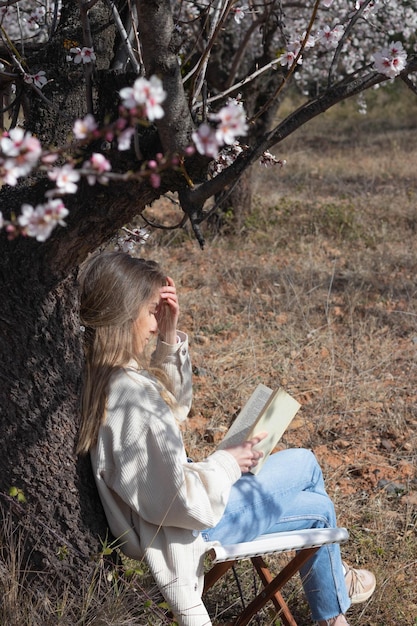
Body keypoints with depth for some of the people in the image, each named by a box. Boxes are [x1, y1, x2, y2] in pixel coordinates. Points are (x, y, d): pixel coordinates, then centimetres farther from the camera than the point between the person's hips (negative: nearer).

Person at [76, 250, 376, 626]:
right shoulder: (132, 402, -38)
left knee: (305, 462, 22)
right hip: (195, 526, -9)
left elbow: (176, 406, 8)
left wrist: (169, 336, -7)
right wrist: (228, 463, -13)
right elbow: (185, 503, -32)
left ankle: (332, 570, 45)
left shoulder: (106, 370, -10)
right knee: (320, 509, 13)